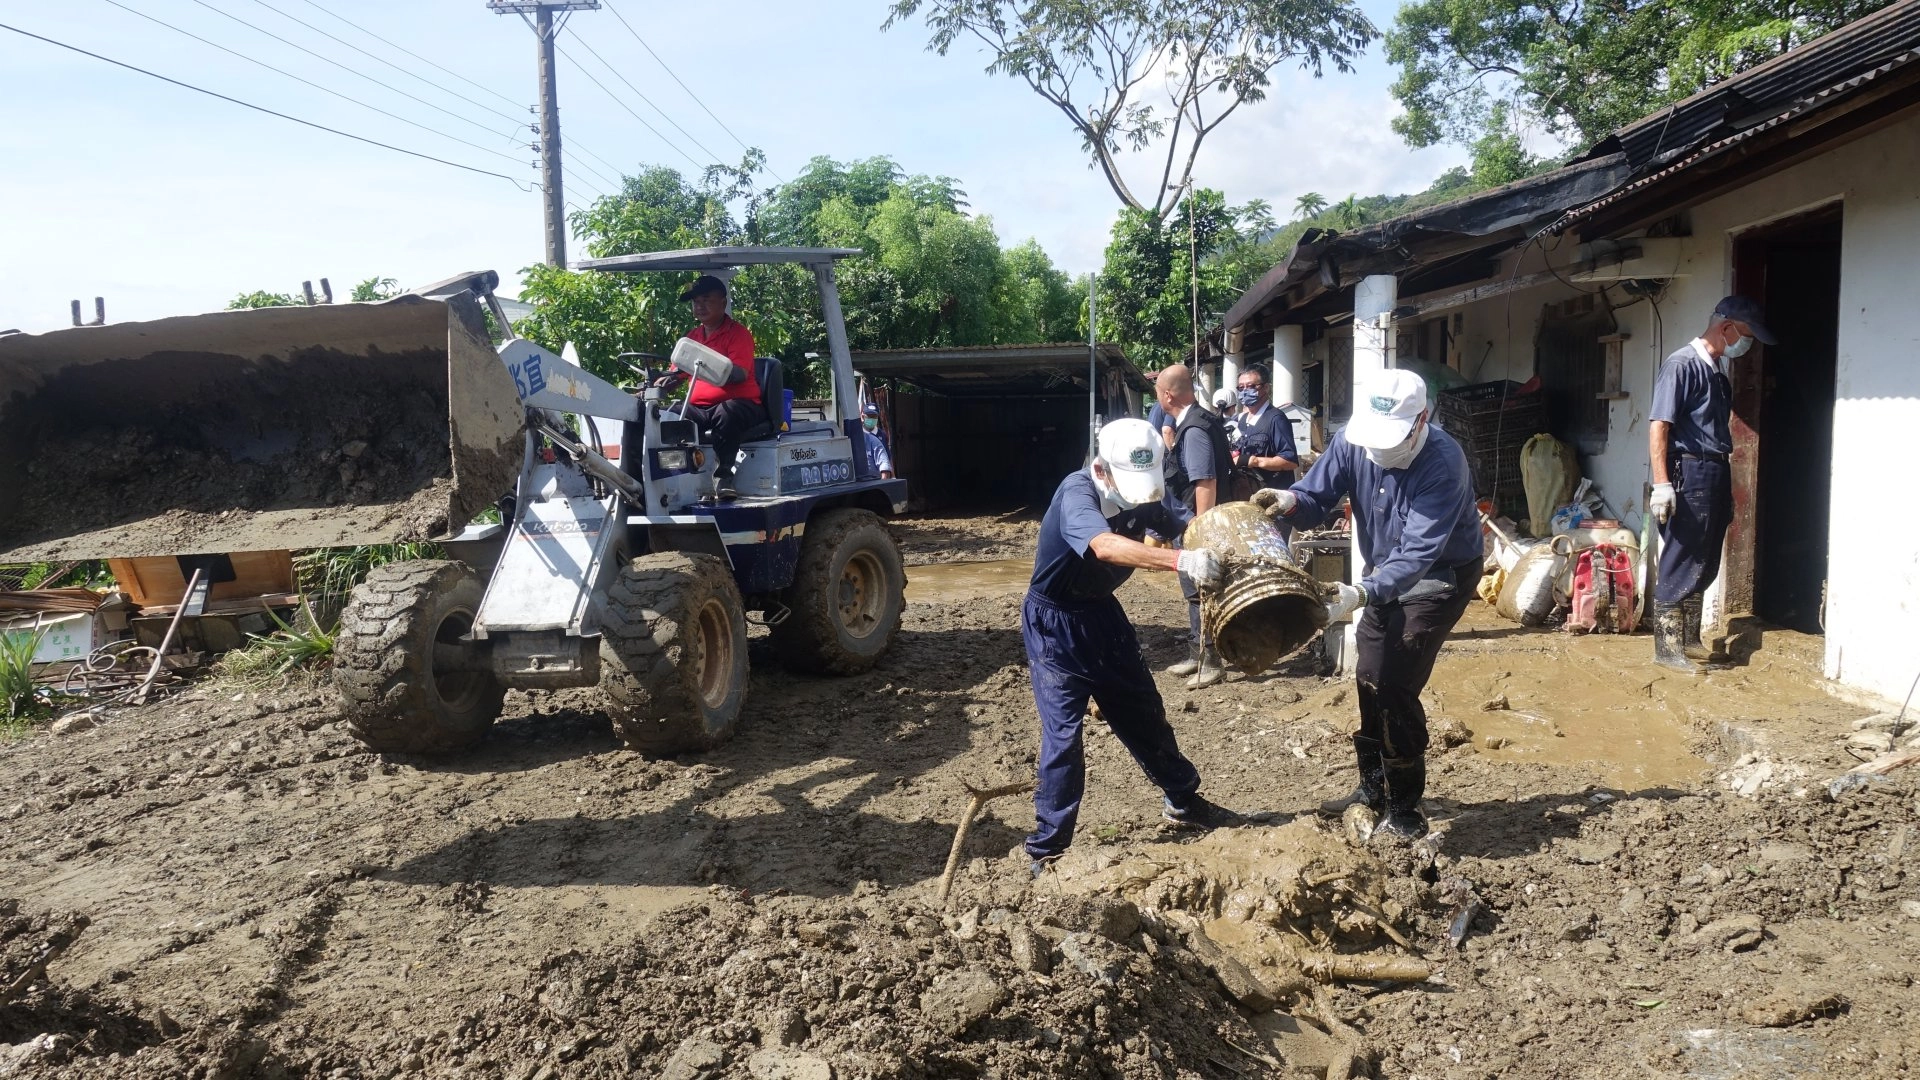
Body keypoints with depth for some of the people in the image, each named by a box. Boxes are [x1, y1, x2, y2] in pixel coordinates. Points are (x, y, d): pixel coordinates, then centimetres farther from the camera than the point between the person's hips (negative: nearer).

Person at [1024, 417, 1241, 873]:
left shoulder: (1140, 497, -6)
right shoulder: (1076, 493, -29)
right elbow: (1105, 546, -48)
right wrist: (1181, 561, -57)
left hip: (1102, 613, 7)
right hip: (1055, 622, -7)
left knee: (1144, 712, 16)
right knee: (1063, 733, -9)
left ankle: (1182, 801, 37)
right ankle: (1047, 850, 4)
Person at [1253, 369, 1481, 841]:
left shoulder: (1443, 462, -33)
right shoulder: (1352, 442, -16)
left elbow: (1419, 553, -39)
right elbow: (1317, 500, -13)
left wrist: (1360, 595, -52)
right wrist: (1290, 501, -38)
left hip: (1440, 576, -7)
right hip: (1386, 572, 7)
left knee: (1396, 686, -14)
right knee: (1369, 679, 11)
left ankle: (1403, 809, 0)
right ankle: (1374, 787, 29)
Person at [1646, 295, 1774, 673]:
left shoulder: (1718, 370, 16)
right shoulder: (1683, 365, -11)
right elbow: (1658, 426, -17)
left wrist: (1725, 487, 20)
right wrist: (1661, 485, -23)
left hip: (1715, 474, 9)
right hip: (1689, 473, -9)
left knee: (1704, 567, 13)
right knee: (1681, 566, -5)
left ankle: (1689, 642, 21)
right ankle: (1667, 647, 2)